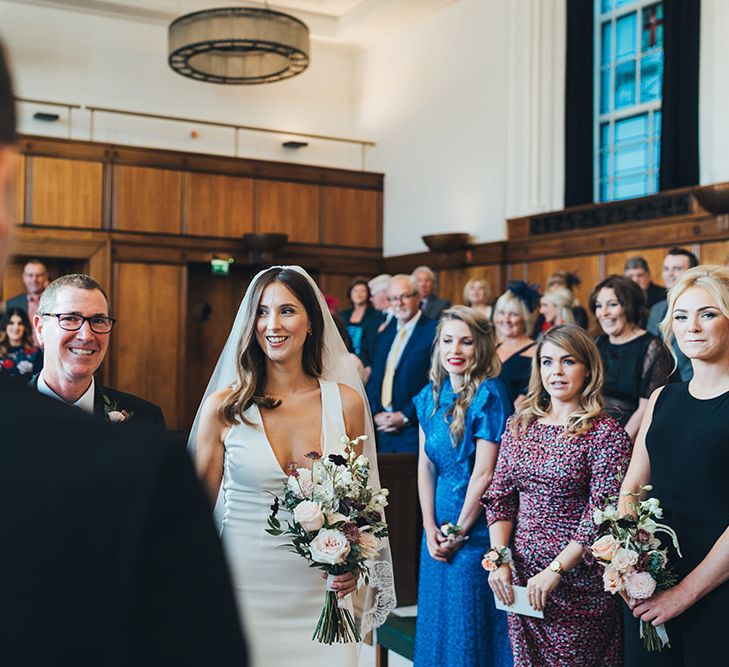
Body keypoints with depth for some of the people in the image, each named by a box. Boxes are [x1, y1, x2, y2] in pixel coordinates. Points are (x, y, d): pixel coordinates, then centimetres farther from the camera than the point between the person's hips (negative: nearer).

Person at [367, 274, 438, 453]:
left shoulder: (434, 332, -6)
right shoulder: (384, 335, 17)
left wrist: (405, 416, -13)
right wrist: (375, 413, 0)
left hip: (414, 431, -5)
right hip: (383, 429, 6)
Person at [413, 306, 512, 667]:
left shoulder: (489, 394, -14)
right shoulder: (432, 394, 5)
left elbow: (484, 473, -17)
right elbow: (425, 464, 4)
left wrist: (459, 532, -11)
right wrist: (430, 527, -4)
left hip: (475, 526, -6)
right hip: (437, 526, 6)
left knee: (470, 628, 5)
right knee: (436, 619, 17)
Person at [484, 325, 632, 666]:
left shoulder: (606, 432, -9)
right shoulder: (519, 425, 7)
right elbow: (499, 497, 7)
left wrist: (555, 570, -18)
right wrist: (499, 559, -4)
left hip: (578, 579, -4)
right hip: (519, 576, 5)